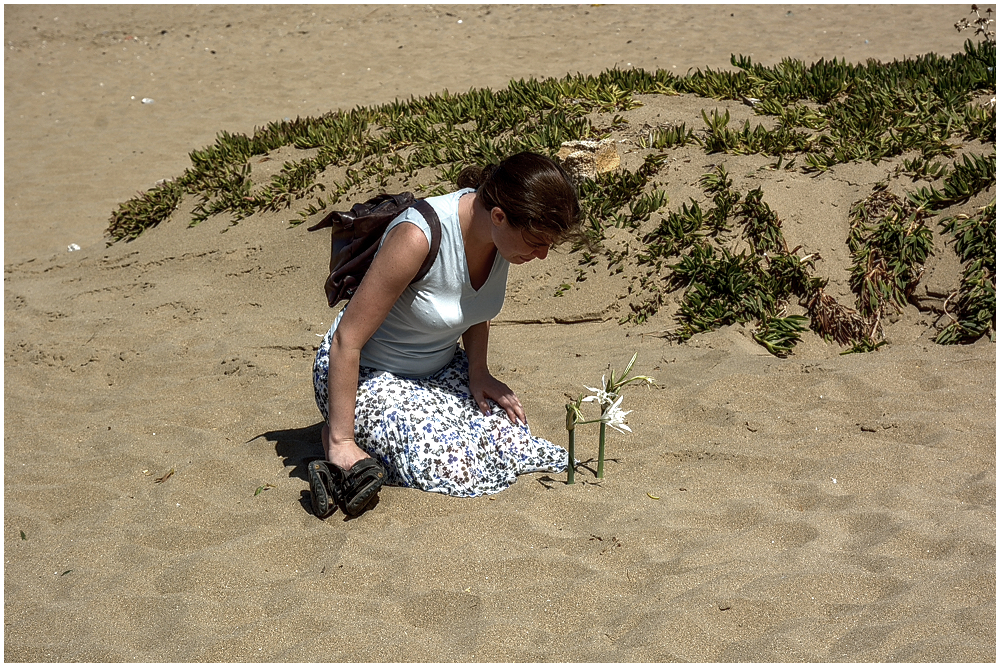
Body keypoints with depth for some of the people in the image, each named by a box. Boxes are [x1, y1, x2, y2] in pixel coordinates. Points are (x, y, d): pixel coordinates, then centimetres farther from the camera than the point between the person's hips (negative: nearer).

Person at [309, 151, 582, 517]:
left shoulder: (502, 233, -11)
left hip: (440, 368, 8)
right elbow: (347, 339, -27)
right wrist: (341, 441, -24)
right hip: (368, 374, -8)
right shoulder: (419, 235, -33)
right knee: (454, 468, -25)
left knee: (513, 442, -12)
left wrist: (478, 373, -2)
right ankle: (341, 433, -1)